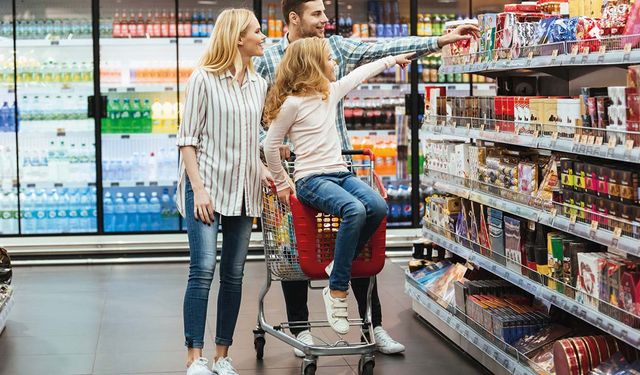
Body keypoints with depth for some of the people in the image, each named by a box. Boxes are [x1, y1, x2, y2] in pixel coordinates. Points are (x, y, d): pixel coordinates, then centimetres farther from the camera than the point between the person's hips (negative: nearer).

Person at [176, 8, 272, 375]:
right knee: (203, 269, -11)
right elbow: (188, 138, -6)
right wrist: (198, 189, -13)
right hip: (208, 184, -5)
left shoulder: (259, 84, 11)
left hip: (243, 190, 5)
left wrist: (261, 167, 4)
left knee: (234, 274, 6)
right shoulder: (204, 79, -5)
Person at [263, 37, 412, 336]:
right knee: (355, 210, -34)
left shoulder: (332, 91, 15)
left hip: (340, 173, 7)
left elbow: (361, 73, 31)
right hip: (311, 179, -7)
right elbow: (271, 145, -3)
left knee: (378, 207, -22)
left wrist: (392, 59, 40)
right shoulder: (292, 102, -8)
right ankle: (337, 291, -24)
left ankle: (340, 266, -6)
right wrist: (282, 183, 3)